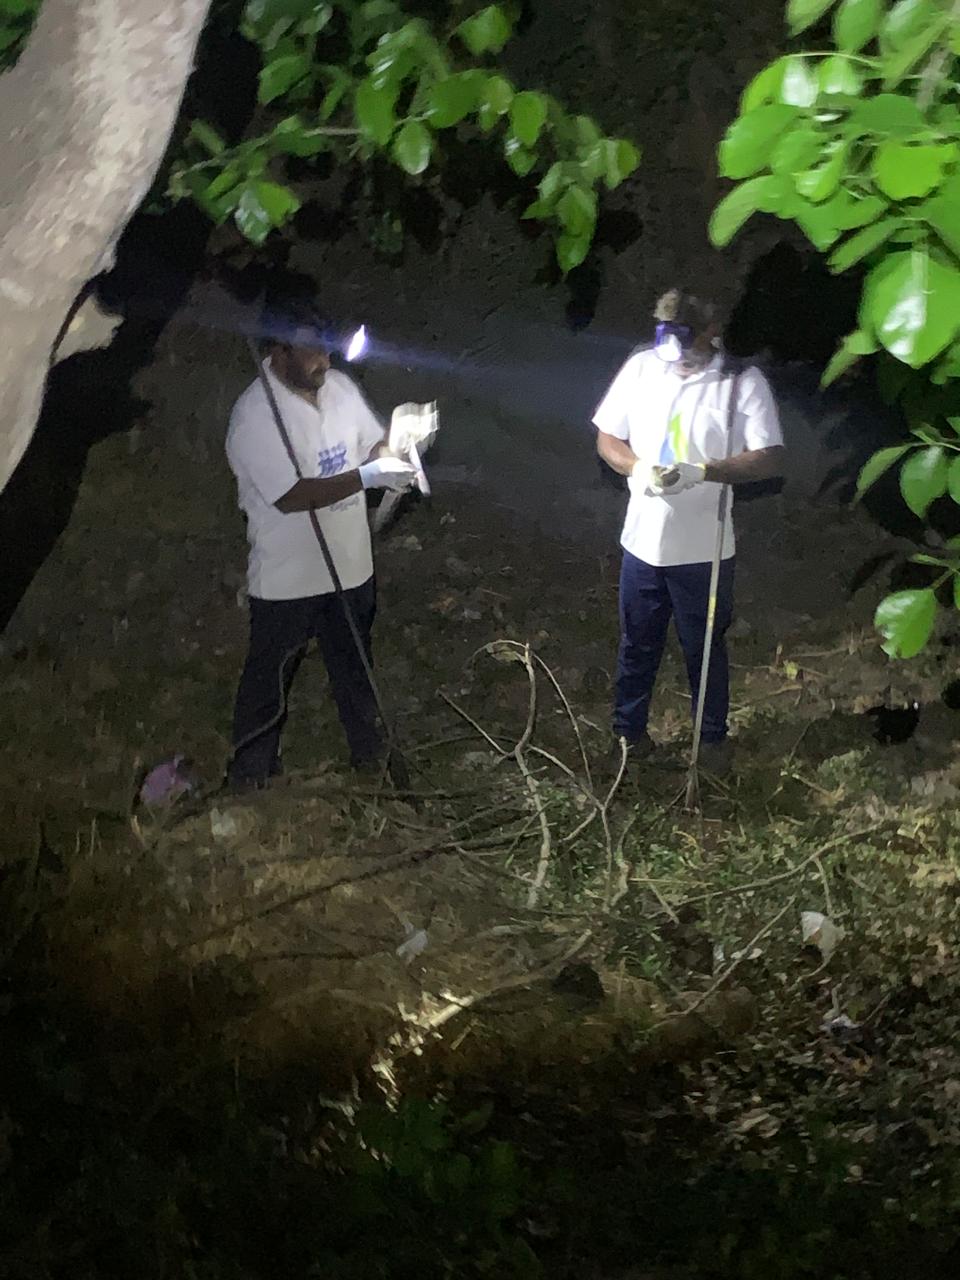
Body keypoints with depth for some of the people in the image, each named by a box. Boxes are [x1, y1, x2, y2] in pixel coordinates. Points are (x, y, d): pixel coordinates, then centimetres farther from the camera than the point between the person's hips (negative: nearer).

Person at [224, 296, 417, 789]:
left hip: (349, 563, 6)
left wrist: (392, 460, -15)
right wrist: (368, 476, -32)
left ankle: (370, 750, 43)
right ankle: (249, 777, 28)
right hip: (287, 579, -6)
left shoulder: (340, 387, -2)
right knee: (268, 679, 11)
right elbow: (291, 496, -29)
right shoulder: (254, 415, -24)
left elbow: (372, 442, 9)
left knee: (354, 668, 24)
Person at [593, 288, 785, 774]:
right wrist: (638, 468, -17)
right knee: (637, 643, 18)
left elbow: (770, 459, -18)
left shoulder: (743, 382, -14)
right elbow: (608, 439, 4)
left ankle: (713, 736, 35)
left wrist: (703, 471, -30)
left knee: (705, 648, 14)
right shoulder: (641, 368, -3)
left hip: (704, 548, -3)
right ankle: (628, 729, 37)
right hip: (643, 539, 3)